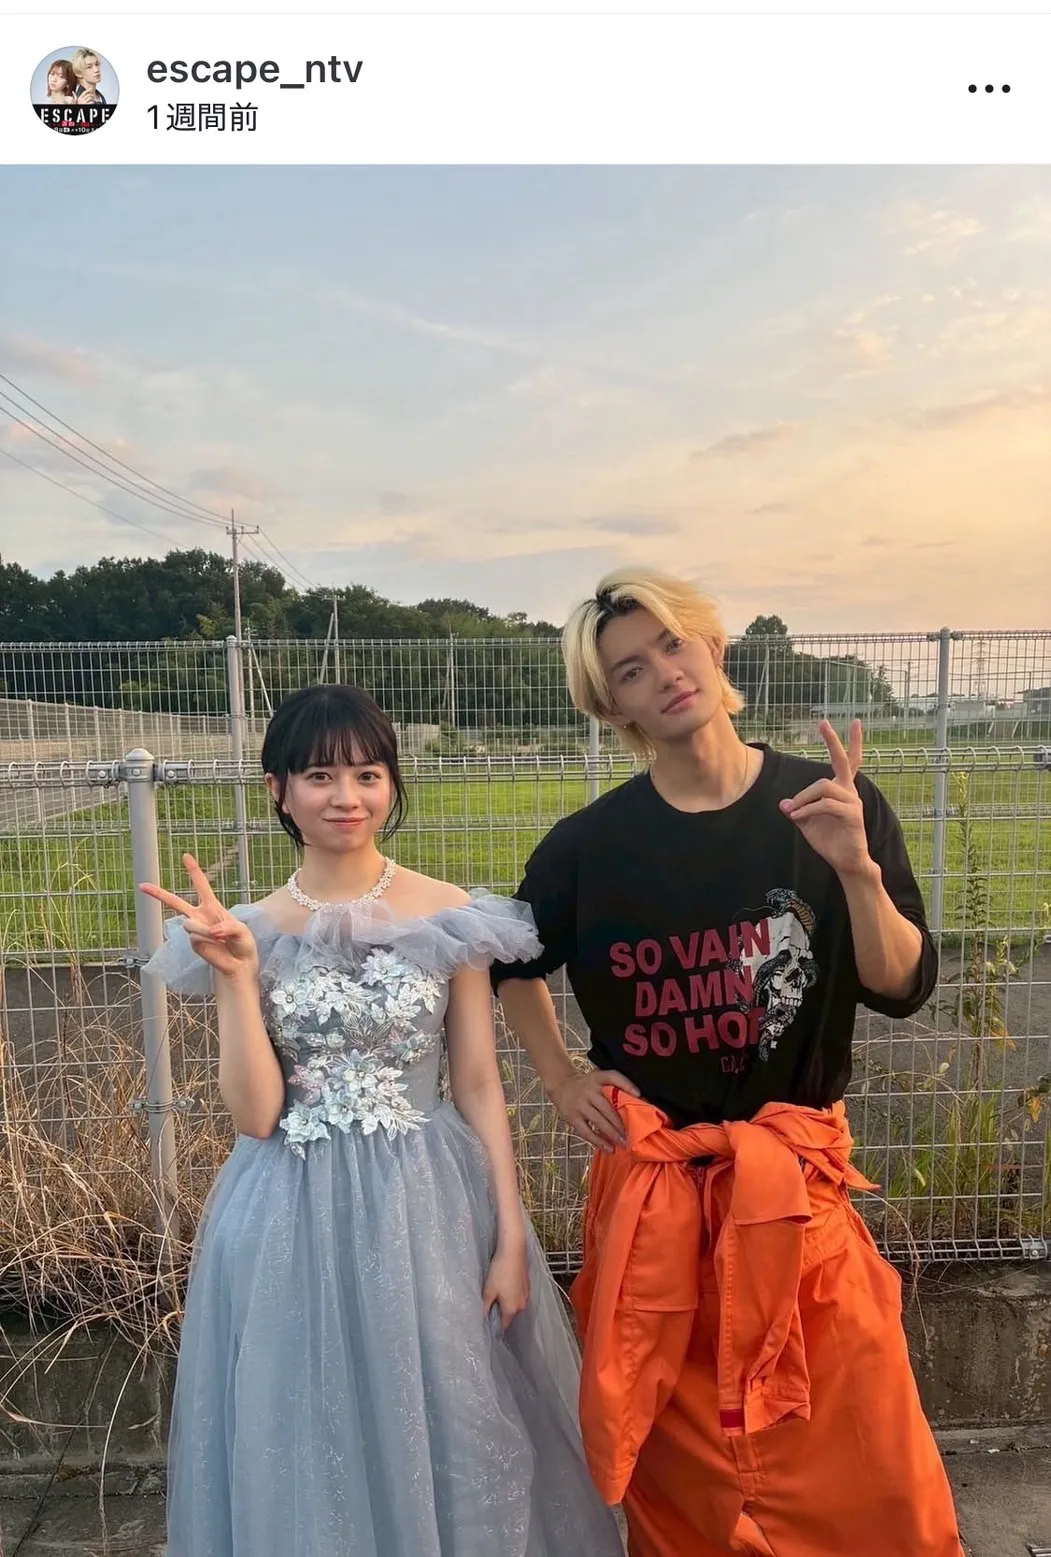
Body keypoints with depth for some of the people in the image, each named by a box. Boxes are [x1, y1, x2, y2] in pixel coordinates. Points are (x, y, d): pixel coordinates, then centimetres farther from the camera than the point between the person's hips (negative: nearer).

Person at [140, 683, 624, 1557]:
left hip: (430, 1207, 0)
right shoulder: (251, 931, -4)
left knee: (449, 1440, 14)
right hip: (295, 1222, 1)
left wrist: (510, 1239, -2)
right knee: (308, 1450, 18)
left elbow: (480, 1089, -1)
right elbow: (255, 1114, -8)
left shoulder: (448, 917, -6)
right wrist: (236, 973, -18)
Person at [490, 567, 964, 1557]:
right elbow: (512, 965, 12)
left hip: (795, 1178, 0)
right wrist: (559, 1078, 4)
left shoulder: (832, 805, -5)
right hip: (647, 1184, 0)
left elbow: (902, 988, -7)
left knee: (858, 1458, 6)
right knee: (677, 1459, 15)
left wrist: (856, 868, -21)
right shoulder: (589, 843, -6)